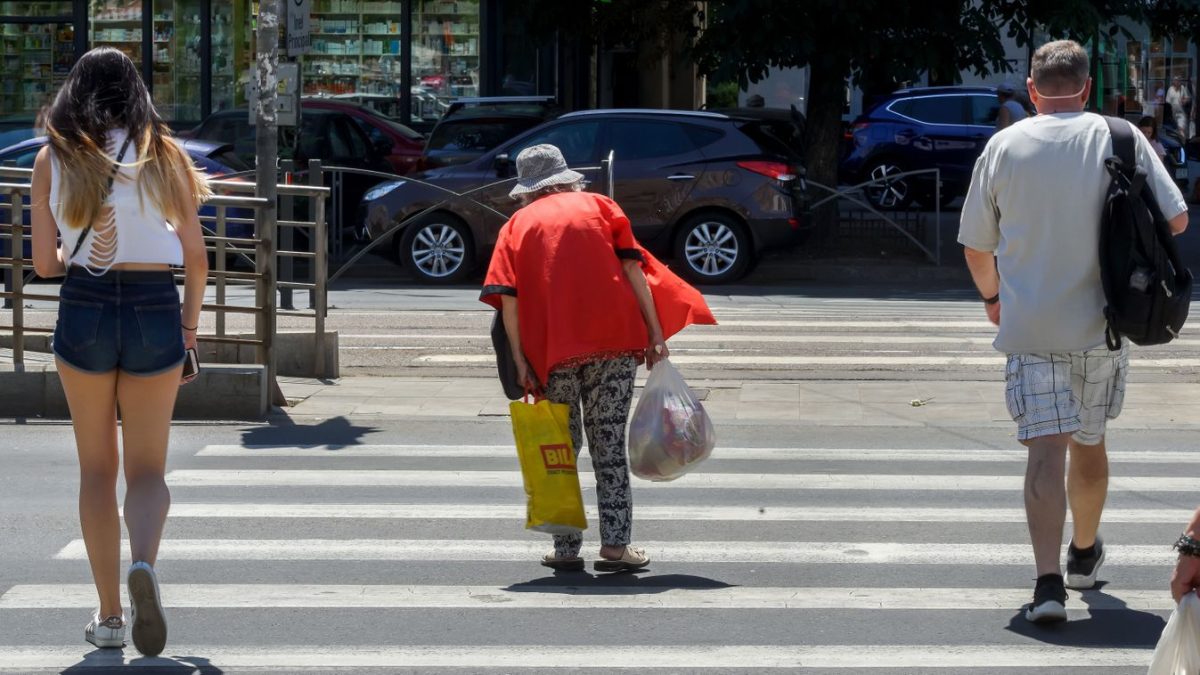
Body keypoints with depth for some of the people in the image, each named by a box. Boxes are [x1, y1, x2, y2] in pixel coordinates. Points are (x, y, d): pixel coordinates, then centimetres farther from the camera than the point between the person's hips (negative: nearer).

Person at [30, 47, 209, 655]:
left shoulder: (53, 160, 1)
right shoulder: (162, 154, 0)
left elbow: (45, 263, 2)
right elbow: (195, 255, 0)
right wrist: (190, 321, 15)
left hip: (83, 310, 0)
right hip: (154, 311, 0)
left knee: (97, 469, 13)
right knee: (147, 469, 8)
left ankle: (109, 616, 11)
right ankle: (143, 563, -23)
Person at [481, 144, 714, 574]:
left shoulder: (517, 225, 14)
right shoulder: (598, 206, 14)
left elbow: (507, 296, 0)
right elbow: (632, 268, 2)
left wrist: (521, 361, -1)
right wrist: (656, 334, 1)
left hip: (554, 351, 0)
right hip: (615, 338, 0)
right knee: (609, 444, 4)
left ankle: (566, 549, 6)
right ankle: (615, 544, -2)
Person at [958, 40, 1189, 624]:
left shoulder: (1005, 146, -1)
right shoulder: (1120, 138, -2)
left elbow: (976, 247, 5)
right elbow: (1175, 219, -3)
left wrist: (992, 296, 25)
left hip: (1028, 326, -1)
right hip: (1100, 321, 1)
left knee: (1046, 449, -5)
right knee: (1089, 442, 20)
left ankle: (1049, 581, -19)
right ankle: (1084, 554, 39)